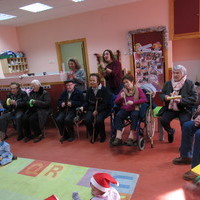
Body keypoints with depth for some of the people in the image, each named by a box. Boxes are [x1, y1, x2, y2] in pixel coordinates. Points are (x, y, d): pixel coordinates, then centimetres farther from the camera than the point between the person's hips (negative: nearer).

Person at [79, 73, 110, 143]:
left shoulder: (104, 90, -5)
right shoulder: (89, 90, 11)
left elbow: (105, 103, -10)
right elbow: (86, 101, 12)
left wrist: (97, 110, -20)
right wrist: (83, 107, -10)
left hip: (102, 109, -4)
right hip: (91, 109, 4)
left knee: (99, 119, -33)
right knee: (87, 120, -25)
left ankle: (102, 136, -2)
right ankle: (93, 135, 4)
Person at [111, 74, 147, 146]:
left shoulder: (138, 90, 7)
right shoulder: (123, 91, 14)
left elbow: (144, 99, -8)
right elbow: (116, 102, 10)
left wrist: (133, 102, -18)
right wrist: (121, 97, -11)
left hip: (134, 109, -2)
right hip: (124, 109, 2)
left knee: (134, 115, -35)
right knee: (118, 115, -28)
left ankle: (131, 137, -30)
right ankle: (118, 138, -30)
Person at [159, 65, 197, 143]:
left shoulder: (189, 83, -1)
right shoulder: (168, 83, 11)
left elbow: (194, 98, -8)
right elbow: (161, 94, 12)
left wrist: (181, 101, -23)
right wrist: (165, 97, -12)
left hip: (185, 109, -3)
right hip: (170, 109, 3)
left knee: (184, 122, -30)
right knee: (163, 120, -20)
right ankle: (170, 132, 15)